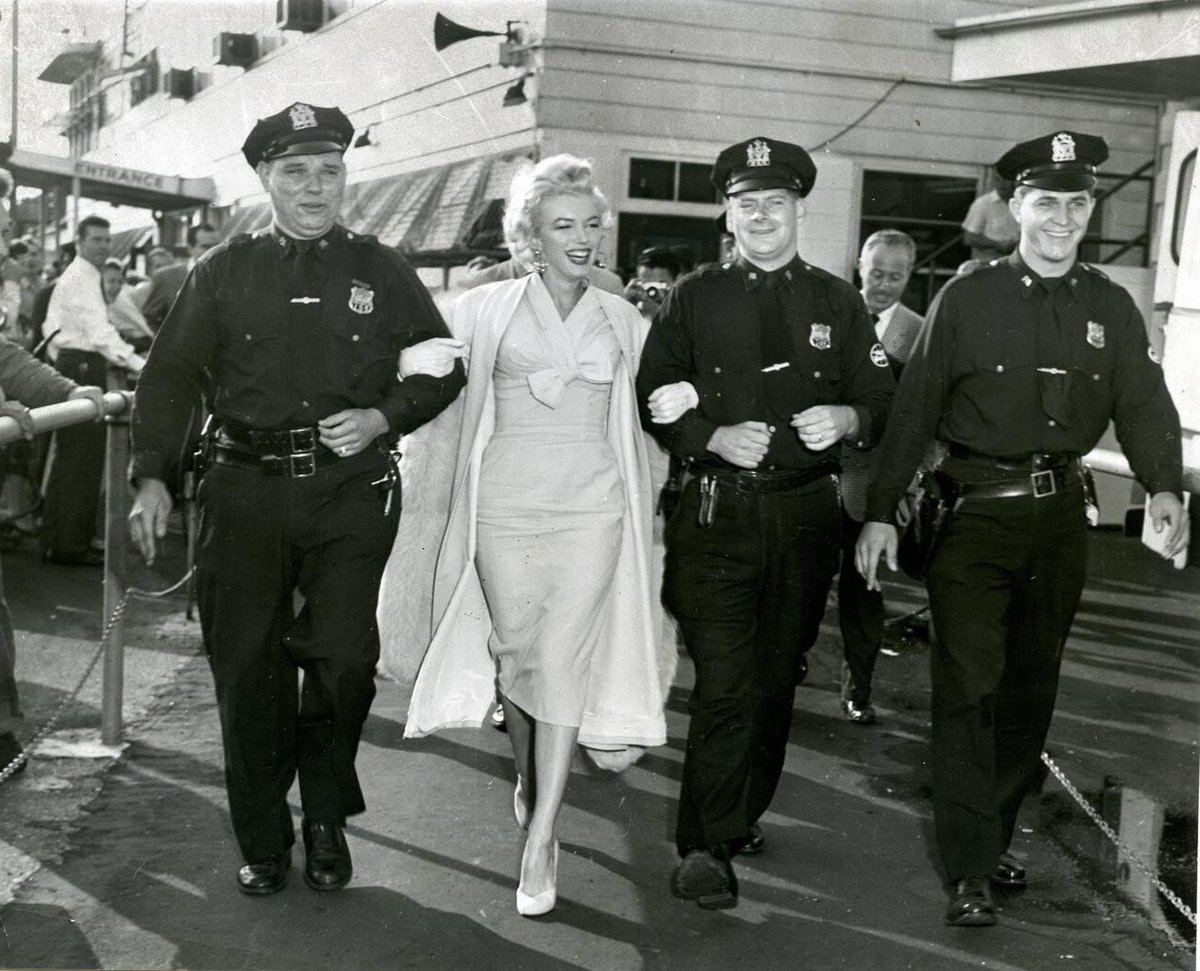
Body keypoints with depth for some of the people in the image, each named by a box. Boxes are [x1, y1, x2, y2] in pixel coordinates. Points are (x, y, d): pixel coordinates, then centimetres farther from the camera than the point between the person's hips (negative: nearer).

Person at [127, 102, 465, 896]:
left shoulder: (381, 271, 9)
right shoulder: (224, 272, 9)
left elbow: (443, 369, 12)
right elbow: (171, 377, 8)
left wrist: (382, 418, -6)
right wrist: (152, 477, -2)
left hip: (351, 493, 0)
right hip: (246, 494, 1)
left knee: (344, 657, -5)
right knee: (247, 667, 3)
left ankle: (327, 823, 19)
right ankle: (263, 842, 19)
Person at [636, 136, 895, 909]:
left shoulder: (839, 303, 9)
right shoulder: (696, 299, 4)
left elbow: (884, 404, 7)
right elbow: (653, 401, 1)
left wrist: (846, 419, -14)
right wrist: (714, 437, -15)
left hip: (806, 517, 3)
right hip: (718, 515, -2)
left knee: (779, 675, 11)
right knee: (724, 679, -9)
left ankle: (745, 815, 28)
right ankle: (707, 845, -1)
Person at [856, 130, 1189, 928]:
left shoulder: (1111, 308, 5)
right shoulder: (967, 299, -4)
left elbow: (1144, 404, -1)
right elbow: (915, 409, -4)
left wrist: (1165, 487, -20)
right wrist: (881, 512, -7)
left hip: (1060, 512, 4)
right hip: (977, 511, -4)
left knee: (1032, 686, 14)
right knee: (969, 688, -6)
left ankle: (995, 837, 30)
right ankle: (969, 873, 1)